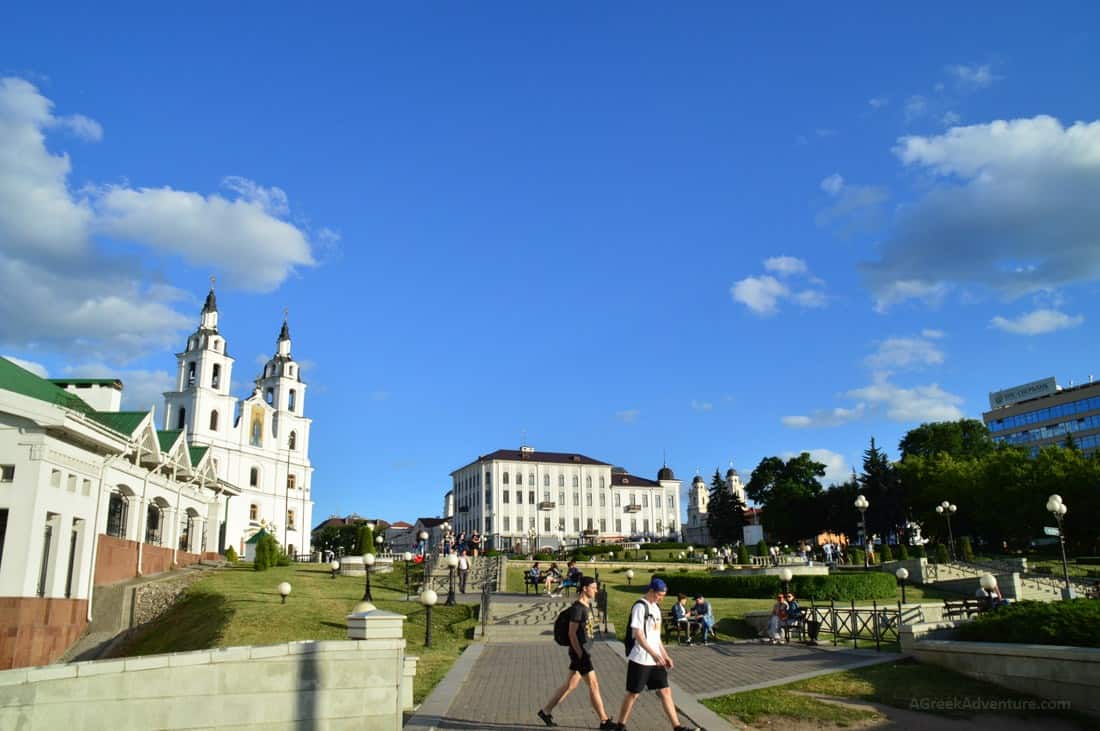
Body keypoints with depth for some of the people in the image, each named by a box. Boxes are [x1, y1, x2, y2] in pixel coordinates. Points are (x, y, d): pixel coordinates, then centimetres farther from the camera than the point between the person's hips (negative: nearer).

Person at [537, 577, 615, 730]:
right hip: (580, 652, -10)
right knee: (594, 685, -3)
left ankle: (546, 711, 22)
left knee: (570, 685, 14)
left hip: (585, 651, 10)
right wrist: (580, 655, -17)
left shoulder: (588, 605, 12)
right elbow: (572, 633, -18)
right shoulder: (577, 608, -17)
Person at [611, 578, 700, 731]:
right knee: (633, 693, 3)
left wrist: (665, 655, 16)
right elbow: (638, 634, -21)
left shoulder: (656, 607, 12)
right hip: (640, 659, -8)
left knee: (665, 691, 7)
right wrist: (654, 654, -26)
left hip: (656, 659, 8)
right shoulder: (640, 606, -16)